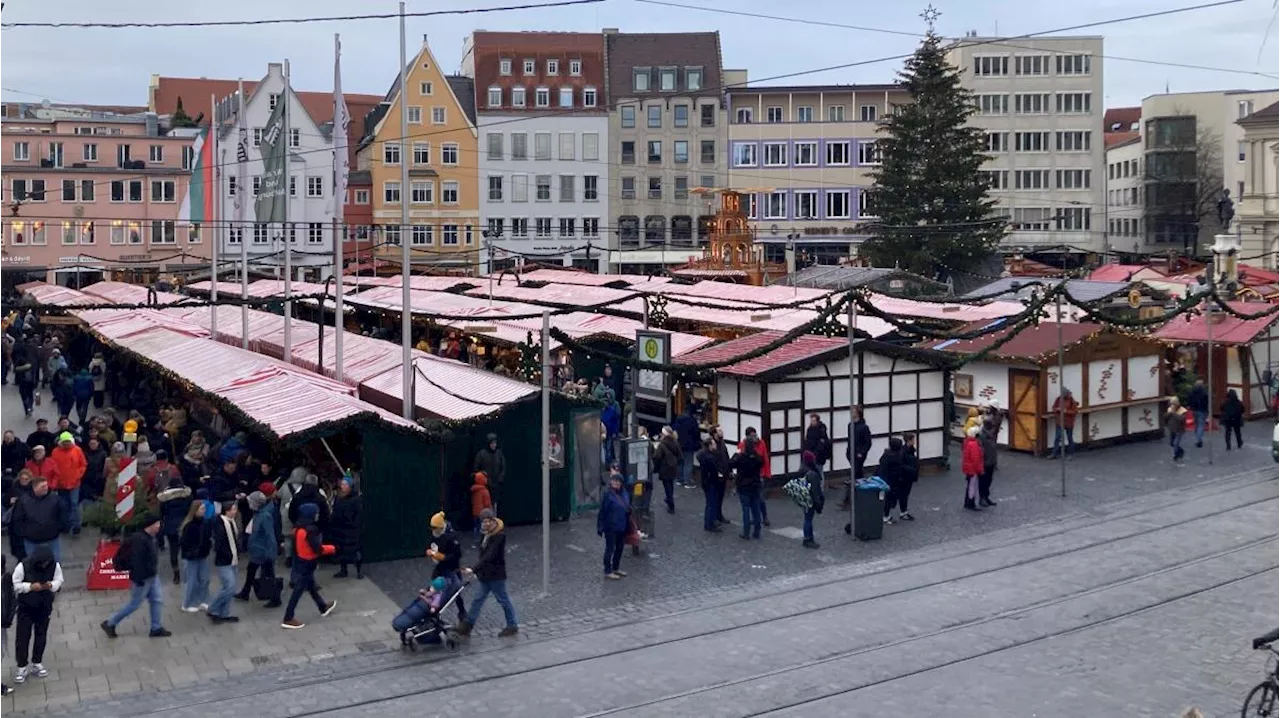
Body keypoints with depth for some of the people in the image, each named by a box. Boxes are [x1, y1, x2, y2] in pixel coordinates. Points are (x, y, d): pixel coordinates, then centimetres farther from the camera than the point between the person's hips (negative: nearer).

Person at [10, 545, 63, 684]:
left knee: (41, 636, 13)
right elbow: (14, 584, -17)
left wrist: (51, 585, -28)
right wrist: (30, 586, -31)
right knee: (23, 637, 3)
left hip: (45, 607, 2)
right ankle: (22, 667, 18)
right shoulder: (23, 566, -25)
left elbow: (59, 581, -6)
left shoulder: (55, 565, -18)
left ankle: (37, 664, 30)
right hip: (25, 607, -2)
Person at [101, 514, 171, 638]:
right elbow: (137, 561, -27)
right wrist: (139, 579, -25)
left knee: (157, 600, 10)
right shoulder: (140, 540, -26)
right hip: (143, 579, -9)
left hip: (152, 576, 9)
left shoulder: (150, 538, 5)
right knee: (134, 604, 4)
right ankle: (110, 624, 18)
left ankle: (156, 628, 18)